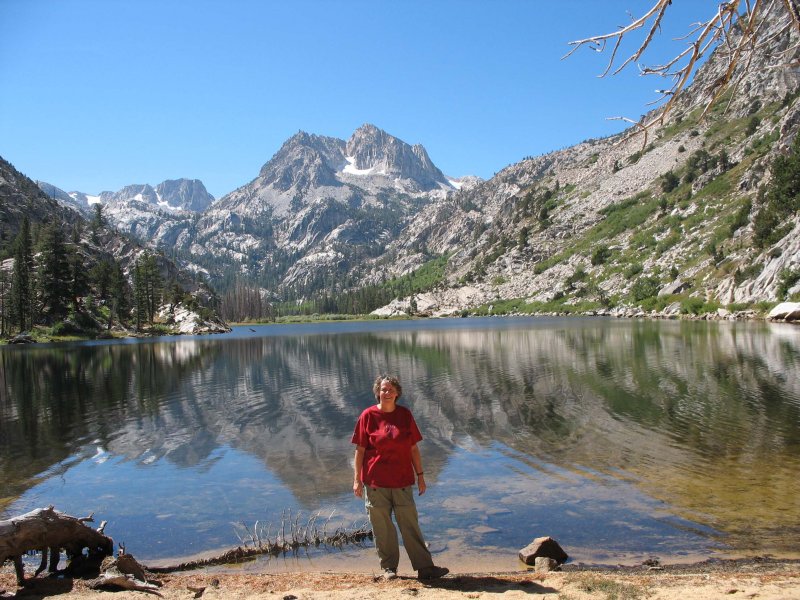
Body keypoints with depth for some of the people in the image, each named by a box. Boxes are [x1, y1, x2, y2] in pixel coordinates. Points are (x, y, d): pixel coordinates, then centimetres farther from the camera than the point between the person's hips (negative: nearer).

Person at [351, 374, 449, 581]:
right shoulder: (368, 415, -3)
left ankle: (425, 567, 9)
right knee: (382, 527, 7)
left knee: (411, 525, 4)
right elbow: (360, 450, -2)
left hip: (402, 481, 2)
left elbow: (413, 449, 8)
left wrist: (420, 475, 7)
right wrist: (357, 479, -4)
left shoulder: (405, 415, 3)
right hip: (375, 482, -1)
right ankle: (388, 568, 21)